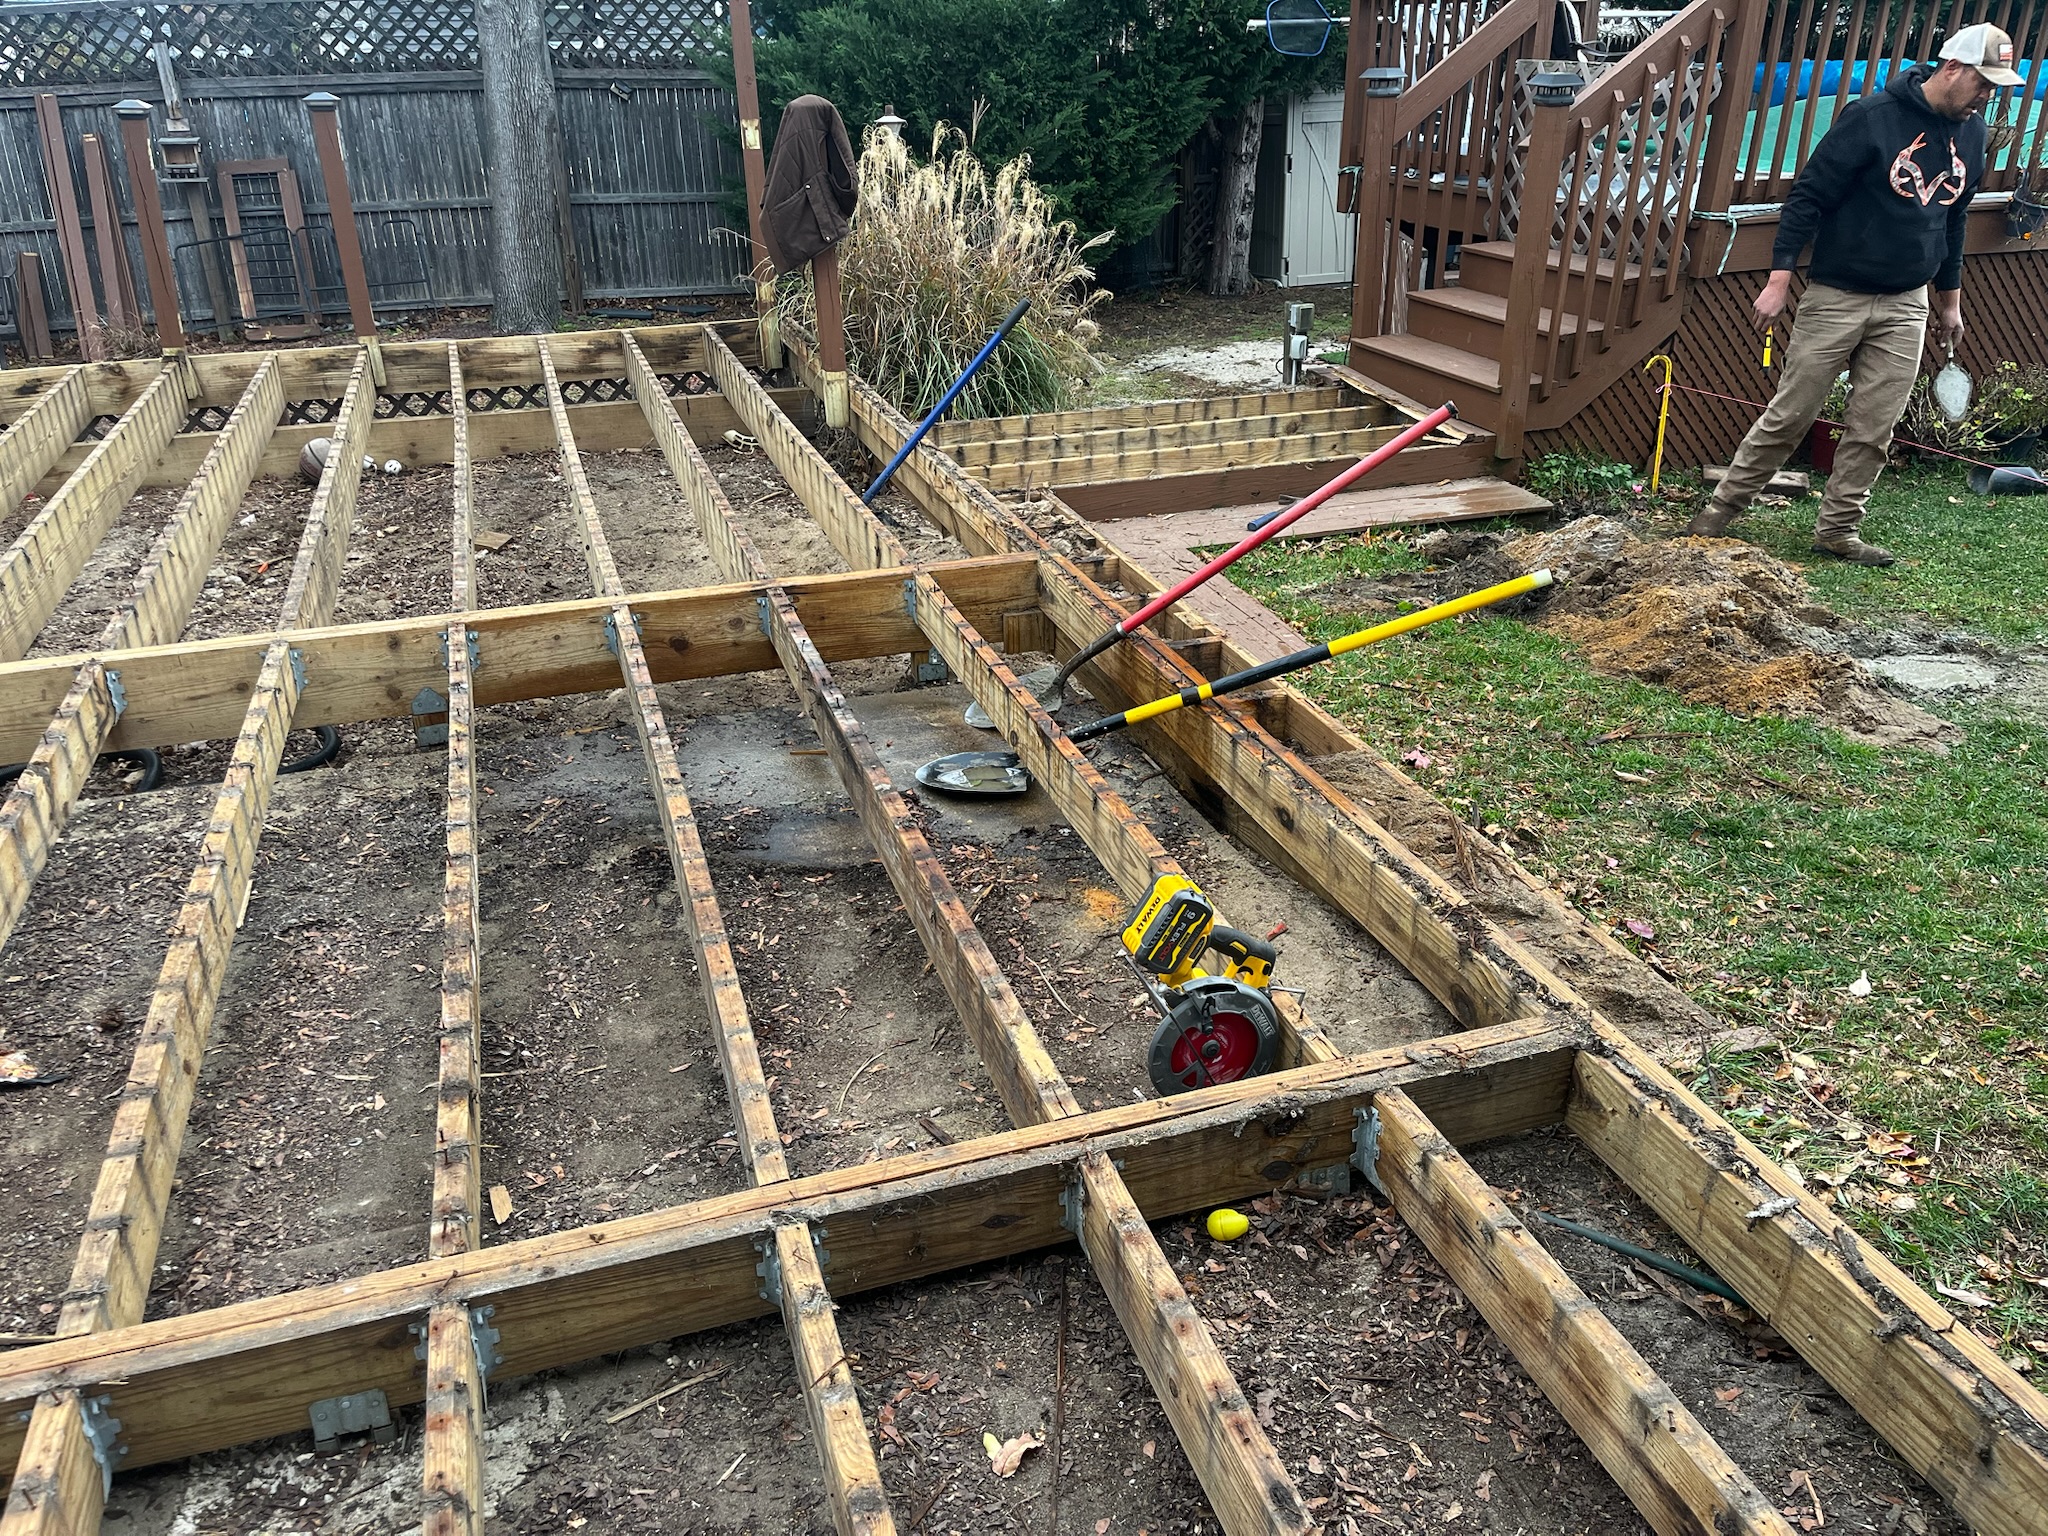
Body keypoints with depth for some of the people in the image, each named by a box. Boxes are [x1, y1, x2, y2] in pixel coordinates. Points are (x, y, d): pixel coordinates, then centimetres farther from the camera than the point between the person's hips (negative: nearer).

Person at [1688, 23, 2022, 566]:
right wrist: (1779, 279, -18)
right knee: (1788, 417, -2)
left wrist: (1950, 300, 23)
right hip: (1836, 297, -5)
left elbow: (1954, 220, 20)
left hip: (1906, 307, 6)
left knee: (1874, 431, 4)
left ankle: (1838, 531, 14)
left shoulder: (1971, 134, 9)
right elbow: (1808, 196, -12)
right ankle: (1720, 511, 9)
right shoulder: (1872, 117, -12)